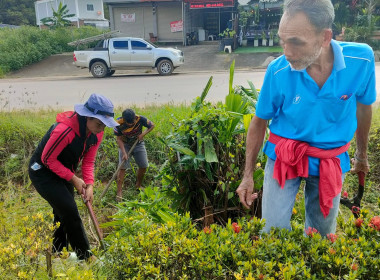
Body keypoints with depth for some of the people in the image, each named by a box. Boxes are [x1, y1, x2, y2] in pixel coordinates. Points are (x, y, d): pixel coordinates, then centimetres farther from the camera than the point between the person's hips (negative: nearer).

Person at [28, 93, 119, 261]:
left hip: (64, 172, 8)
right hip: (43, 172, -8)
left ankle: (57, 253, 33)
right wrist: (73, 179, -21)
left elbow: (88, 161, -1)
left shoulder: (96, 134, -11)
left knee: (63, 213, 14)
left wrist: (89, 185, -14)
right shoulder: (64, 130, -35)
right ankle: (85, 257, 2)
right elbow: (47, 159, -24)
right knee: (69, 211, -11)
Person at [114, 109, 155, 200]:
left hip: (138, 144, 2)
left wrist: (143, 134, -22)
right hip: (125, 145, -2)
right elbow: (119, 139, -17)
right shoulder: (119, 123, -28)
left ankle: (138, 185, 26)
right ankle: (119, 191, -6)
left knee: (143, 166, 2)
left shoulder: (140, 119, -27)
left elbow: (152, 125, -8)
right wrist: (124, 153, -24)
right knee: (122, 167, -12)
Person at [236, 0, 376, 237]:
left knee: (322, 236, 15)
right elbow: (260, 121, -4)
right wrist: (248, 175, 0)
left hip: (332, 162, 2)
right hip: (284, 157, -1)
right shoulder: (278, 71, -19)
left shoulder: (361, 60, -16)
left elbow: (363, 108, 3)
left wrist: (362, 155, 17)